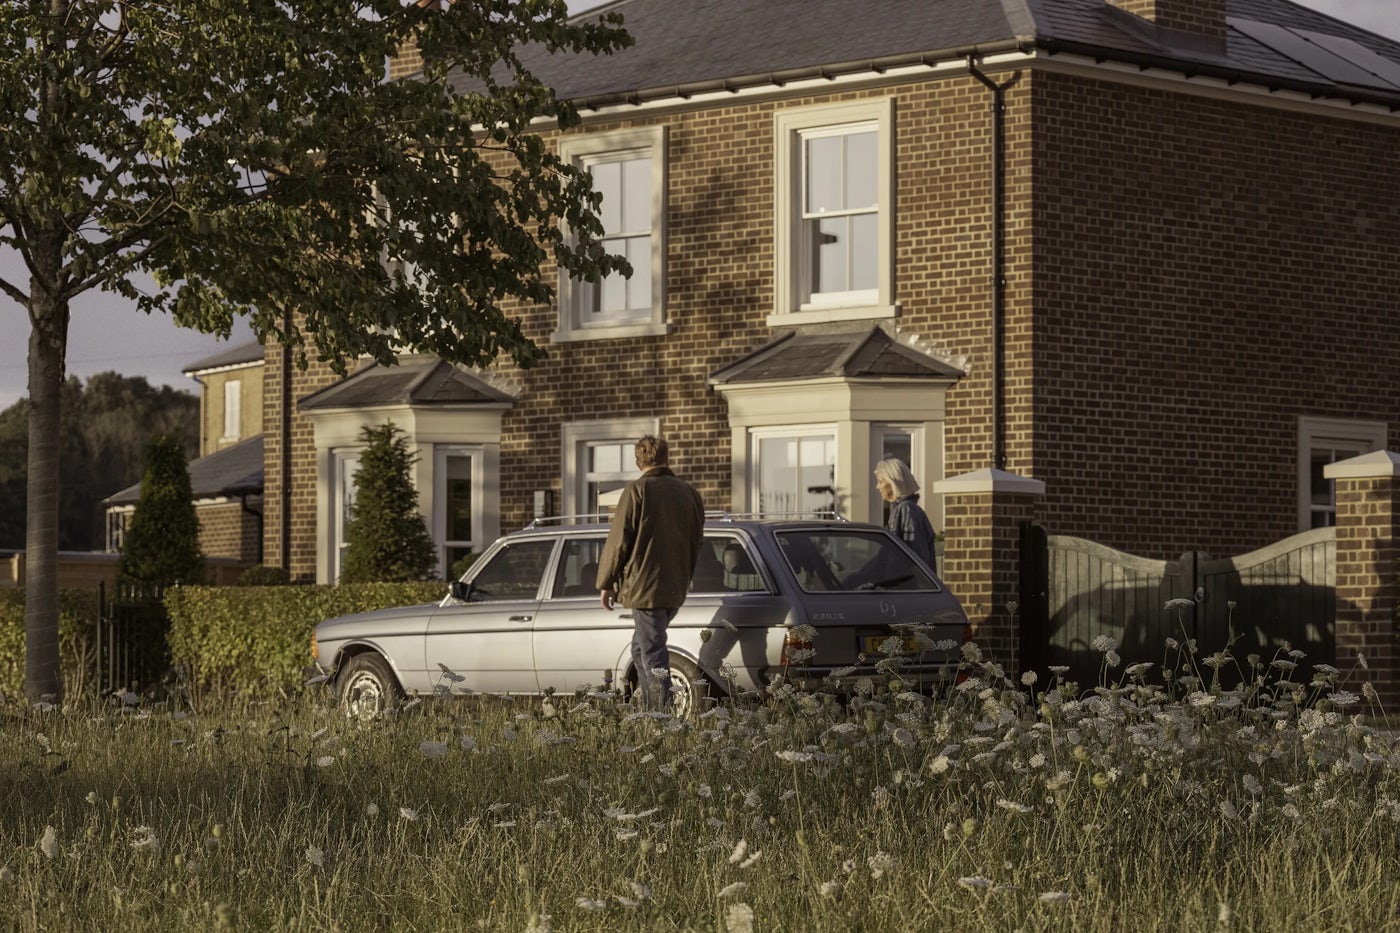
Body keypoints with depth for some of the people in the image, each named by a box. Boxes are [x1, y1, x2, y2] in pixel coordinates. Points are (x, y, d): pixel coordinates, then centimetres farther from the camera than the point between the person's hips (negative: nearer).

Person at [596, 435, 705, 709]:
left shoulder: (636, 491, -10)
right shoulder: (689, 493, 8)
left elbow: (619, 541, -9)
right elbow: (697, 542, 15)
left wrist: (606, 583, 0)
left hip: (644, 586, -6)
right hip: (676, 591, 6)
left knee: (653, 654, -6)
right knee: (641, 648, 20)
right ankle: (650, 707, 19)